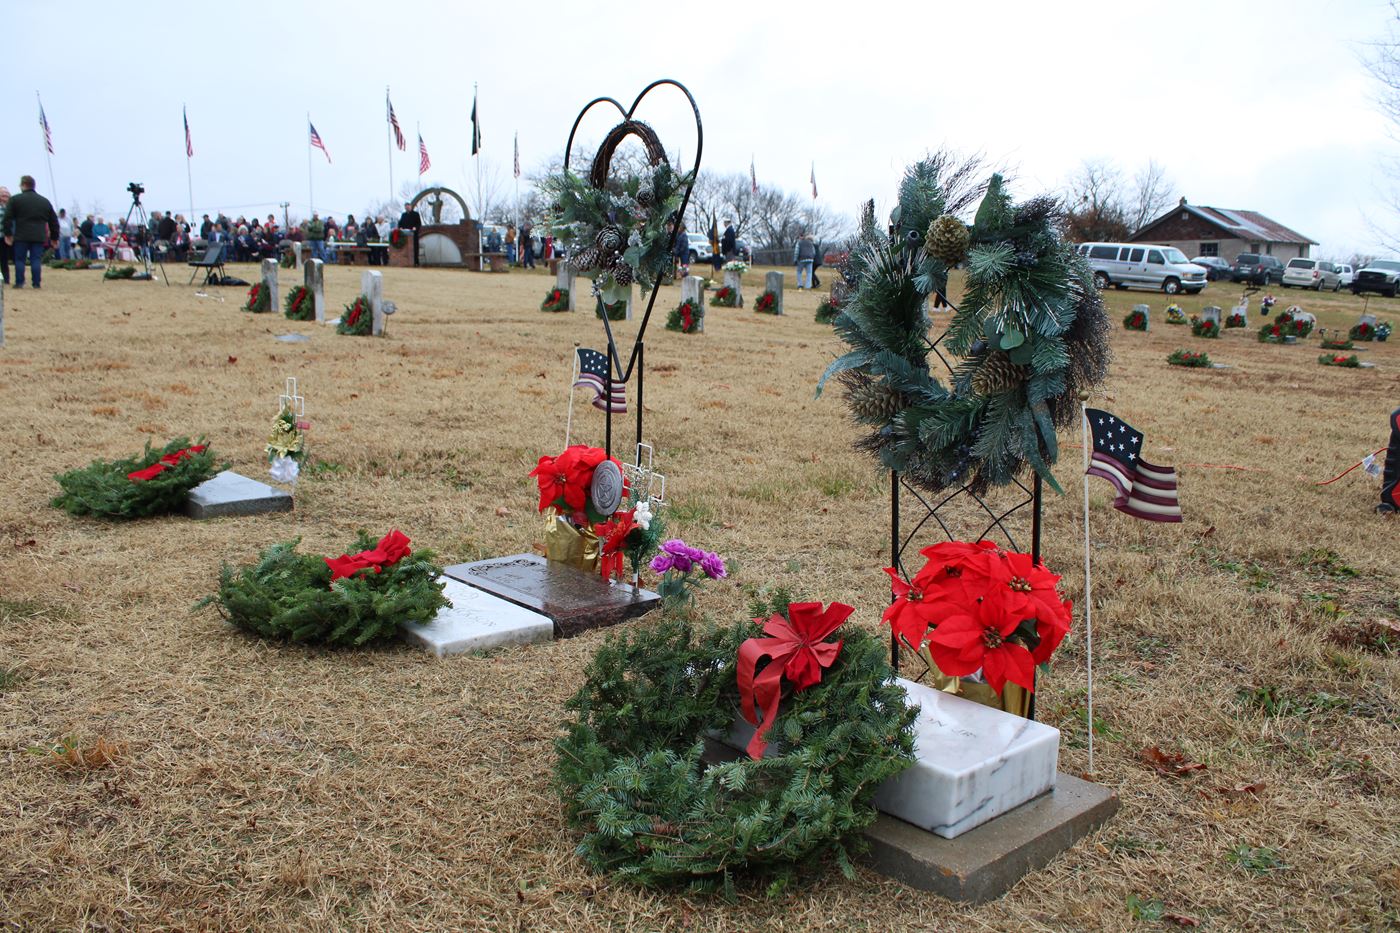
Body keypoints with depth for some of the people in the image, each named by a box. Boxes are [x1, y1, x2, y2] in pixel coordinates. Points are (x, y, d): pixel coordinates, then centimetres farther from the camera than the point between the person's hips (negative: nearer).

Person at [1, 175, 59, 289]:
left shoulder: (15, 199, 1)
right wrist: (54, 237, 20)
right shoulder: (45, 201, 12)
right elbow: (54, 221, 15)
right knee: (36, 260, 3)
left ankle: (19, 283, 5)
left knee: (19, 260, 6)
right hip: (39, 237, 2)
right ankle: (36, 283, -1)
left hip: (21, 236, -2)